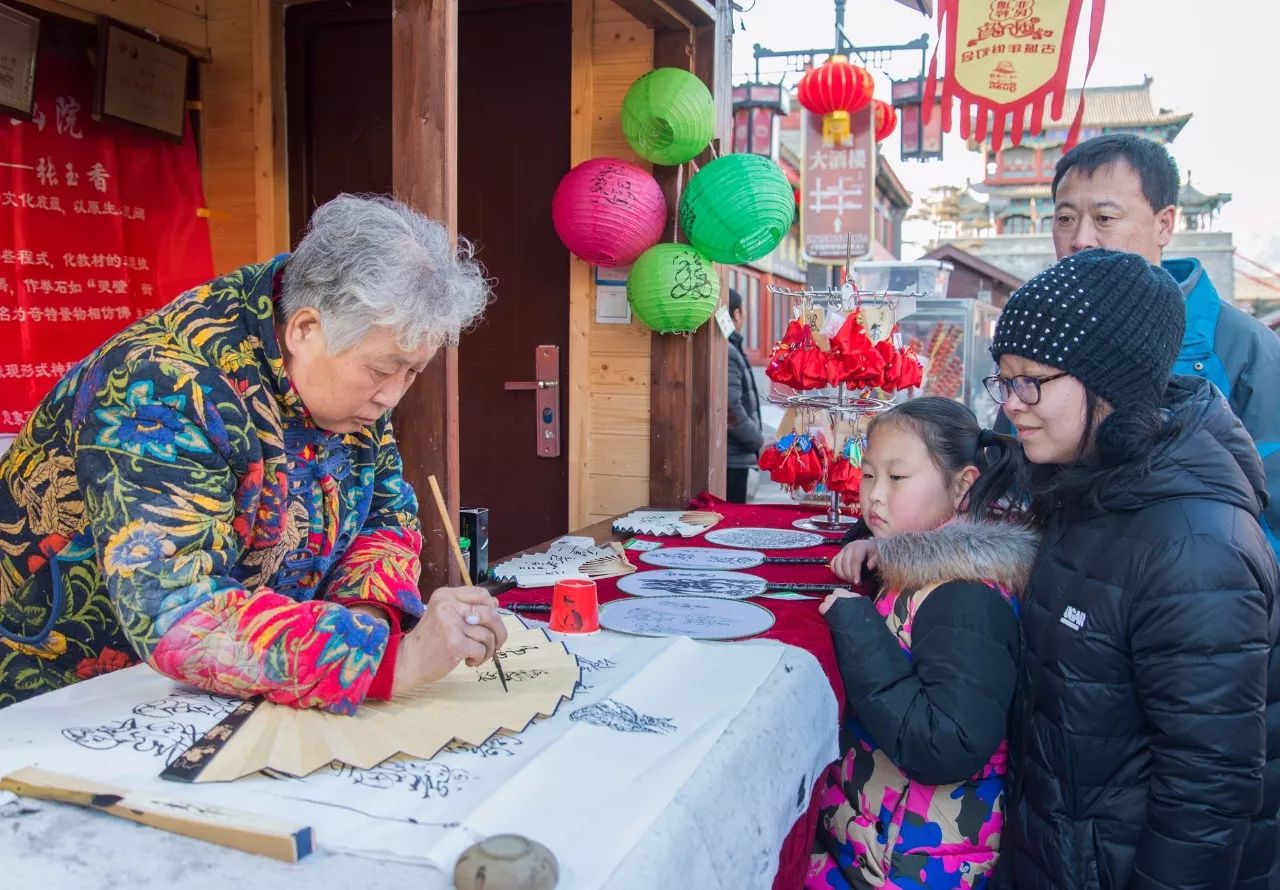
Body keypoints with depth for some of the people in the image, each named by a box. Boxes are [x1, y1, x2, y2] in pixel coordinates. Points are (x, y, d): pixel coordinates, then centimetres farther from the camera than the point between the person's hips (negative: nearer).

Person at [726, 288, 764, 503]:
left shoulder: (729, 348, 14)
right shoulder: (726, 352, -16)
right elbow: (732, 410, -23)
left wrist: (755, 439, 13)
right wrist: (758, 440, -9)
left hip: (734, 457, 10)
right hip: (732, 458, -10)